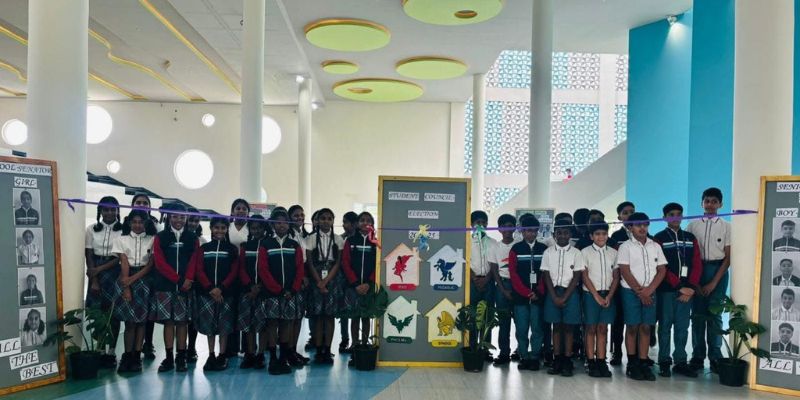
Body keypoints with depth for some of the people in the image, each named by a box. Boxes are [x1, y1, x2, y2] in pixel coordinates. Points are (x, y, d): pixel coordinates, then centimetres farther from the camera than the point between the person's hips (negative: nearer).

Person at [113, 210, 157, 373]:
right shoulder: (122, 240, 6)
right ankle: (127, 356, 3)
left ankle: (136, 357, 6)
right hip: (126, 281, 0)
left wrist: (133, 279, -12)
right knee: (129, 320, -2)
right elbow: (124, 264, -3)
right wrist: (126, 287, -11)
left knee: (141, 320, 1)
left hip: (144, 281, 0)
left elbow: (151, 264, -1)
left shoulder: (152, 240, 4)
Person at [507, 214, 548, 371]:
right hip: (520, 295, 0)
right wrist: (526, 292, -8)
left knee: (537, 327, 0)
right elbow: (513, 273, 0)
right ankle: (524, 357, 10)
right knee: (521, 328, 1)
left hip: (539, 296, 1)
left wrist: (539, 292, -6)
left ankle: (535, 357, 9)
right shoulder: (515, 249, 5)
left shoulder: (544, 249, 7)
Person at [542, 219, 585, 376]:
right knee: (556, 326, 5)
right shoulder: (548, 252, 4)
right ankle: (557, 360, 9)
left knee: (568, 327, 1)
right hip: (553, 292, 1)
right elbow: (546, 275, 1)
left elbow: (576, 277, -4)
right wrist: (554, 297, -8)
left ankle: (567, 362, 6)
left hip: (570, 293, -1)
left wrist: (564, 297, -10)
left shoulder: (576, 253, 0)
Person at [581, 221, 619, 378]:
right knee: (591, 329, 0)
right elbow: (585, 276, -4)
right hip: (590, 294, -2)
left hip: (608, 295, 2)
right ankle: (591, 364, 3)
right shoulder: (585, 252, -2)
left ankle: (601, 362, 7)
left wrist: (609, 296, -6)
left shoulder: (613, 253, 6)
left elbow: (616, 276, 5)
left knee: (602, 329, 5)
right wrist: (596, 295, -9)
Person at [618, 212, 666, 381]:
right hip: (631, 291, -3)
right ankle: (632, 364, 6)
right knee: (632, 327, 0)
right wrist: (639, 291, -11)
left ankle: (643, 363, 8)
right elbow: (625, 272, -8)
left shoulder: (655, 246, 9)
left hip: (650, 292, 3)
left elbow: (662, 270, 5)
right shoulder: (626, 247, -2)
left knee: (646, 328, 4)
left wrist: (649, 290, -7)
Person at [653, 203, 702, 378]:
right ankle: (664, 362, 8)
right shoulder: (659, 238, 0)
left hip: (687, 290, 3)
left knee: (682, 327, 7)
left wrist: (691, 287, -6)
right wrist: (679, 286, -14)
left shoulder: (690, 238, 12)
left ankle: (680, 362, 14)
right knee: (665, 326, 2)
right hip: (666, 290, -3)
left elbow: (697, 264, 7)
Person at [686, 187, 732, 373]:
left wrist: (714, 282, -8)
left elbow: (728, 257, -2)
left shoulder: (726, 226, 1)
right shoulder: (693, 225, 6)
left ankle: (715, 357, 11)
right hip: (697, 270, 1)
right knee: (697, 314, 4)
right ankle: (697, 356, 12)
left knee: (715, 314, 0)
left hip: (718, 271, -1)